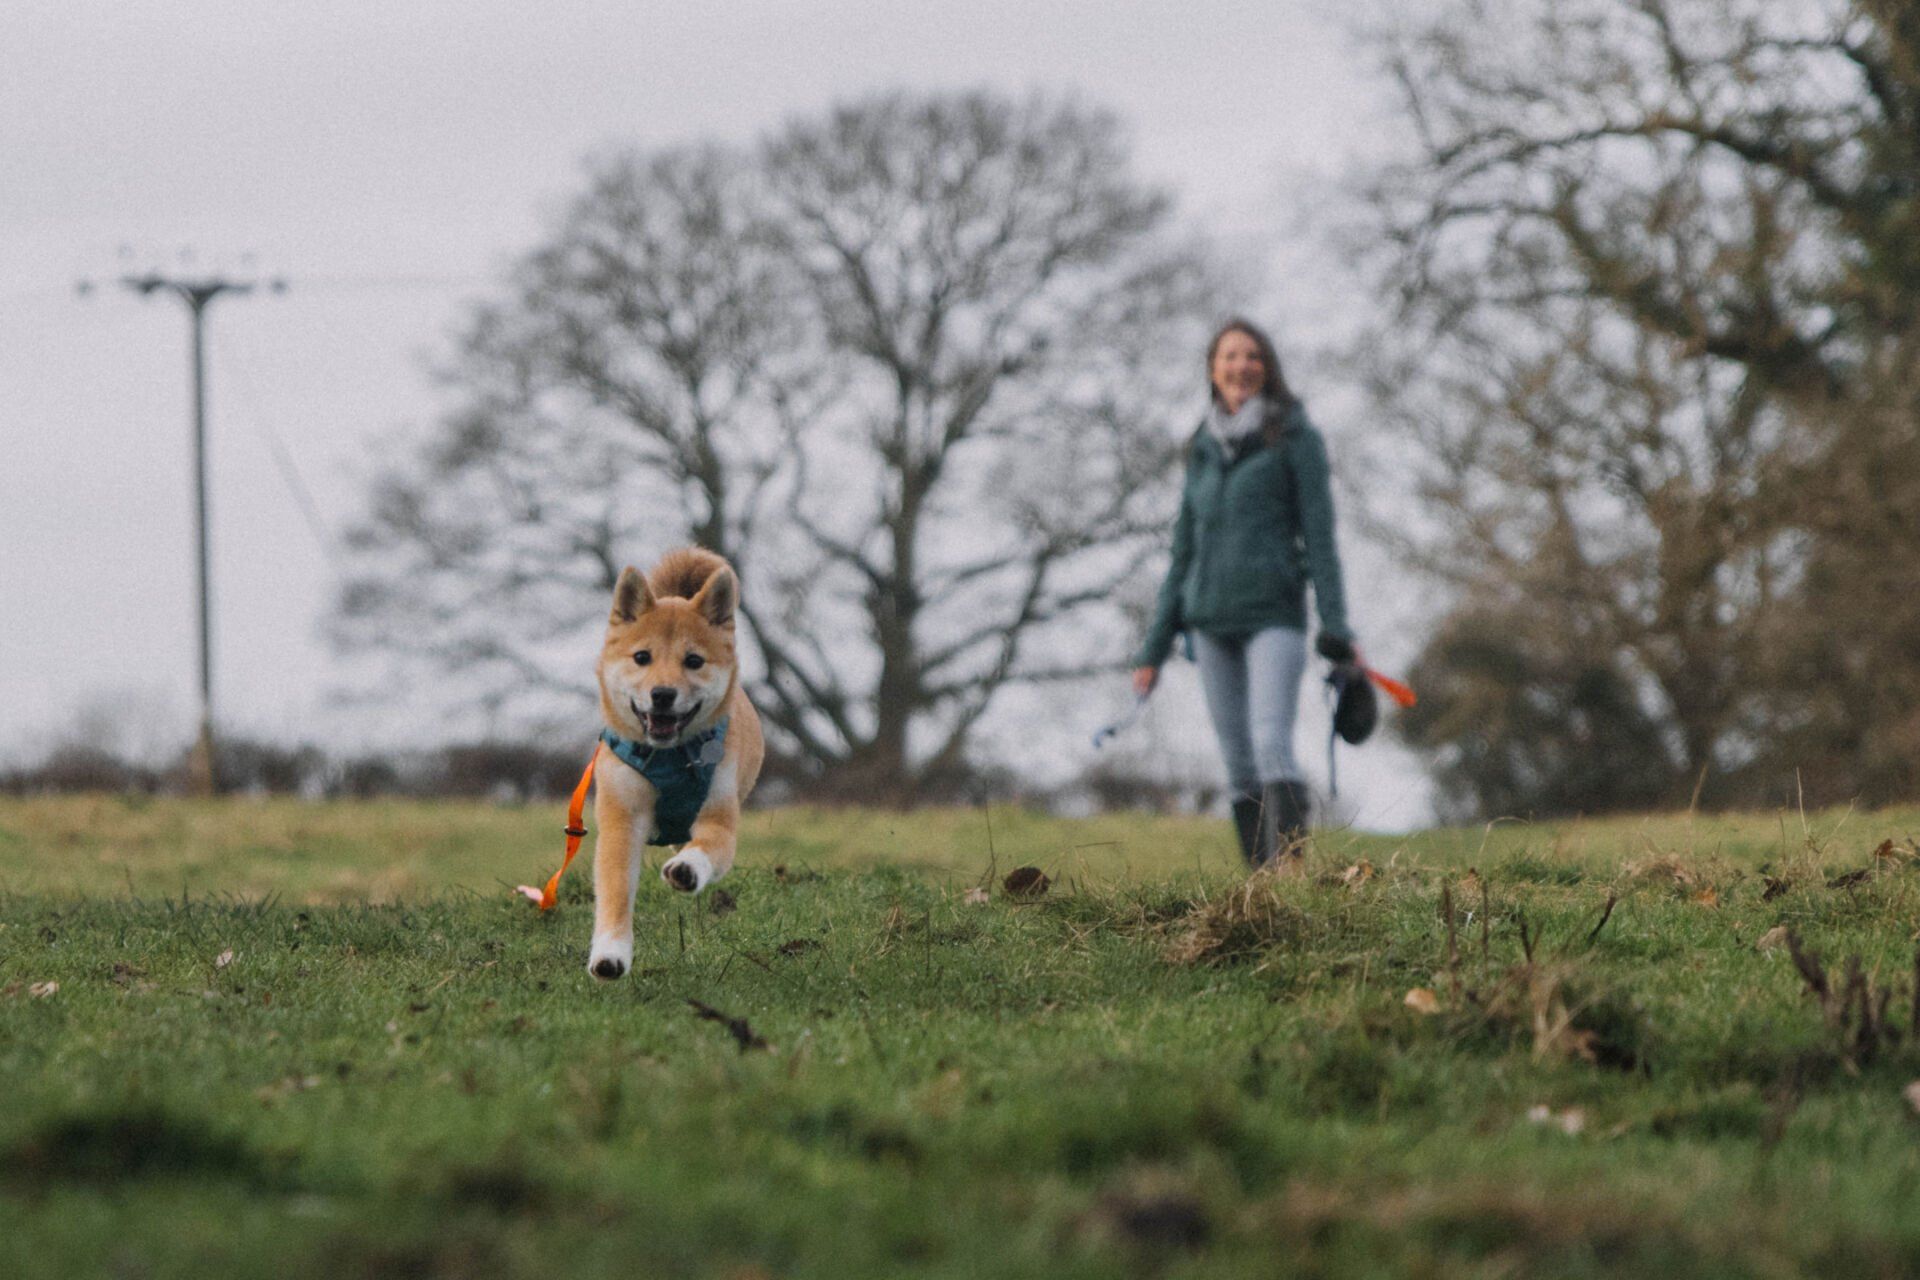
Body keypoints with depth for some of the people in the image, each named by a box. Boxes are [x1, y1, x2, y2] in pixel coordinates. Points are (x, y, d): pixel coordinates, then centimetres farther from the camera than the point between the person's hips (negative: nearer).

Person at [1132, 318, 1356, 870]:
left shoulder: (1294, 438, 4)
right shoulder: (1202, 452, 17)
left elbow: (1318, 534, -2)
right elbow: (1184, 551, 20)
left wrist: (1334, 625, -12)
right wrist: (1154, 646, 16)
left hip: (1274, 616, -5)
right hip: (1211, 620, 5)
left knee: (1272, 744, -22)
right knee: (1239, 764, 1)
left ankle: (1292, 872, -33)